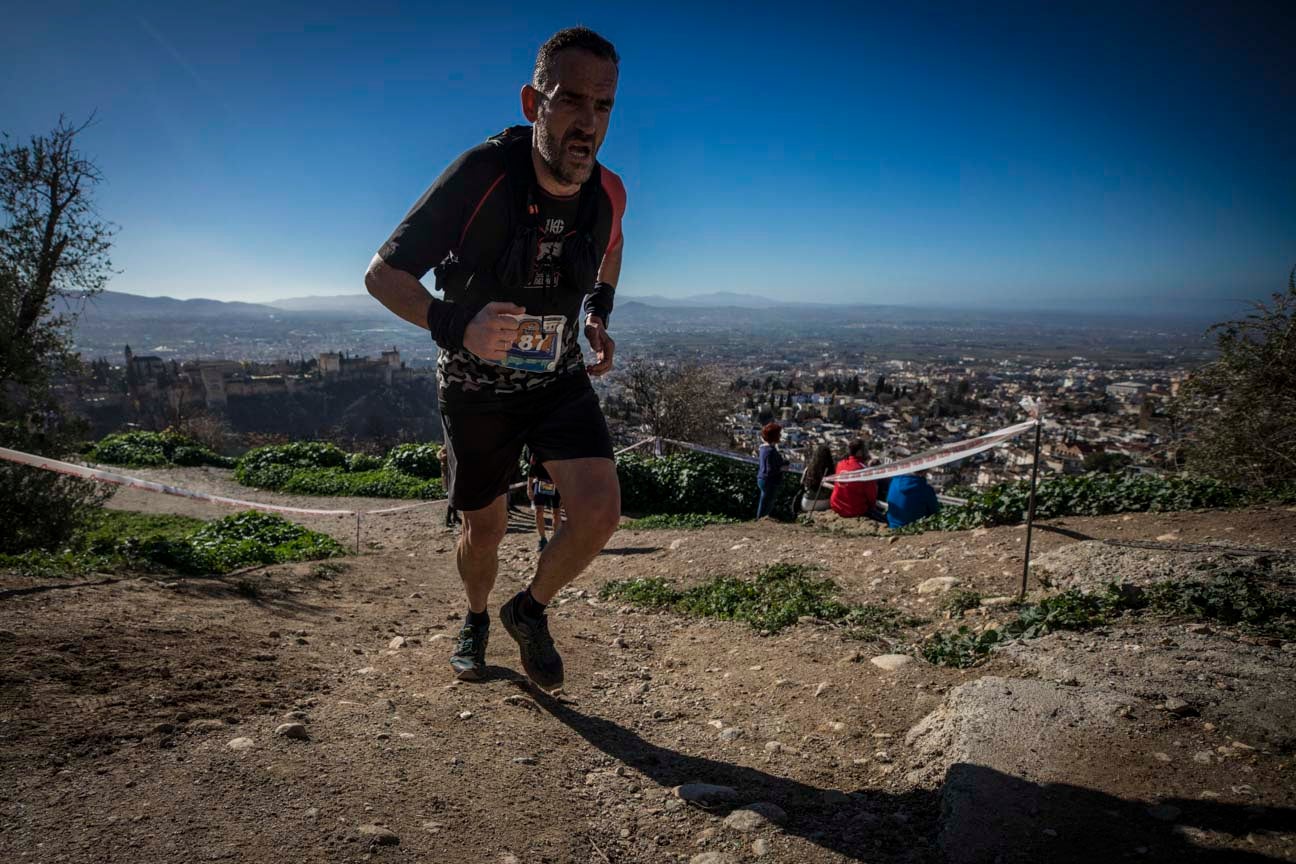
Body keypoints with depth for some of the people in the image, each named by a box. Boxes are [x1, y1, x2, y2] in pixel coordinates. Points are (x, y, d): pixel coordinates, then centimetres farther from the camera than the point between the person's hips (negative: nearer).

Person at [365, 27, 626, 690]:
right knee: (484, 532, 11)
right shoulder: (481, 174, -26)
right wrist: (454, 325, -39)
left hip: (559, 381, 3)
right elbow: (382, 274, -21)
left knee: (600, 510, -17)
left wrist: (599, 313, -1)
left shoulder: (607, 193, -13)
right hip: (477, 387, -2)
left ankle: (530, 611, 14)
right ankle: (476, 620, 46)